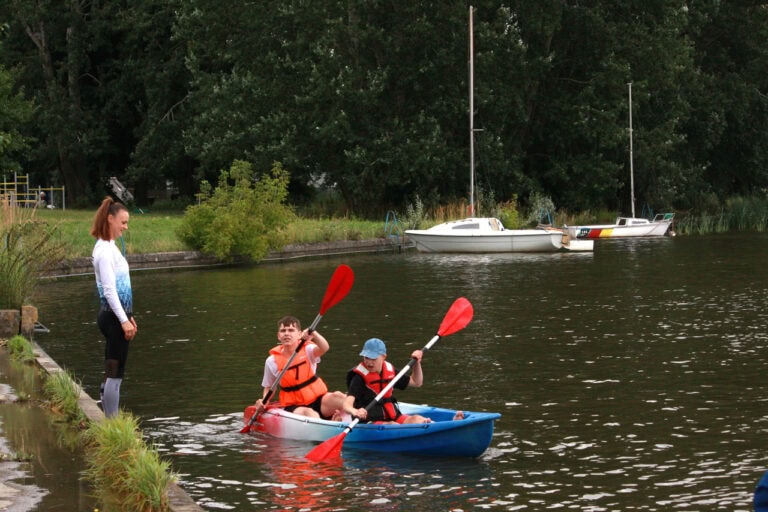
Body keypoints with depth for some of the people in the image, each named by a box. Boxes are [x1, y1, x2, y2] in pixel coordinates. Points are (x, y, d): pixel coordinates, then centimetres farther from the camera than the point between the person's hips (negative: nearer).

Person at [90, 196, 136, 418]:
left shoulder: (109, 247, 15)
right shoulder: (105, 250, -15)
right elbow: (109, 290, -20)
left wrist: (128, 316, 21)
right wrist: (124, 320, -21)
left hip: (117, 316, 10)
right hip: (114, 317, -10)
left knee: (112, 374, 12)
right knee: (115, 373, -7)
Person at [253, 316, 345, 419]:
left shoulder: (307, 350, -3)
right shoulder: (272, 361, -1)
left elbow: (324, 348, -25)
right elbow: (268, 387, 11)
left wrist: (314, 334, -46)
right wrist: (263, 402, -10)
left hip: (318, 399, 2)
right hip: (293, 406, -2)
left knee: (338, 396, -29)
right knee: (309, 413, -35)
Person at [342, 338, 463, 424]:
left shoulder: (389, 371, 11)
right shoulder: (359, 378, -8)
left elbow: (416, 382, 26)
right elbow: (347, 405, -22)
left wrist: (417, 363, 11)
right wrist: (356, 412, -45)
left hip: (395, 418, 5)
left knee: (416, 419, -23)